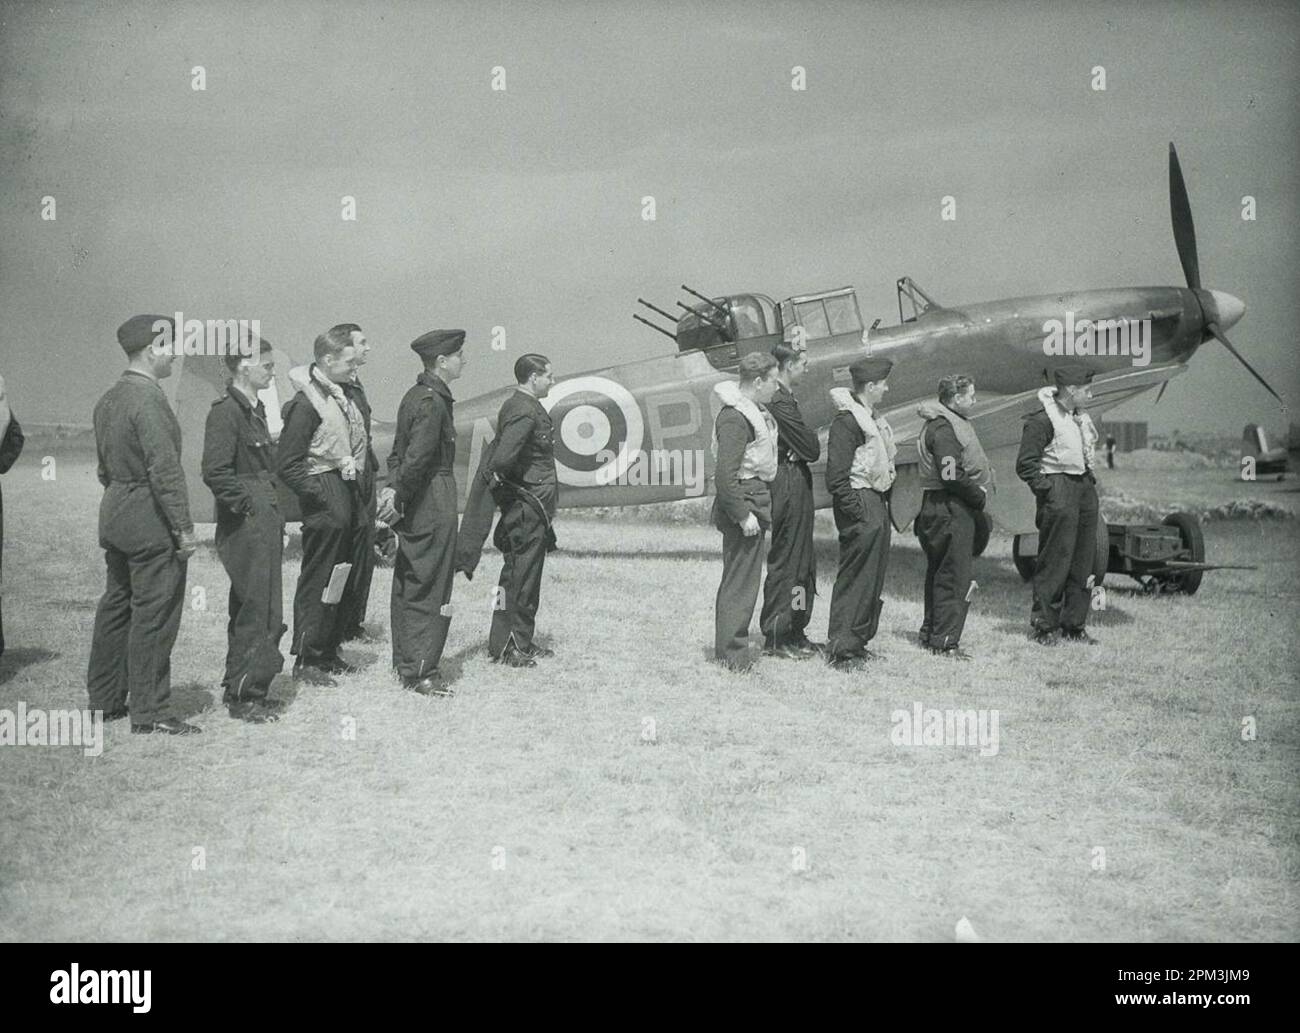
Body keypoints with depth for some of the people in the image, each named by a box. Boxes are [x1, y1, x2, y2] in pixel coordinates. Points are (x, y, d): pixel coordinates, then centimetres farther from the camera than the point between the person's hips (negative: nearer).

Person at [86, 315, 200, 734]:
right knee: (153, 614, -3)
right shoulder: (148, 398, -18)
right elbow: (165, 469, -21)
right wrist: (184, 527, -18)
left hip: (114, 512, 10)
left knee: (116, 605, 16)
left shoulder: (108, 399, 12)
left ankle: (104, 699, 24)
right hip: (150, 520, -10)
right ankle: (148, 712, 1)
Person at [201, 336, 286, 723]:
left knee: (251, 610, 14)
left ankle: (242, 690, 23)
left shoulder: (255, 409, 15)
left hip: (264, 522, 10)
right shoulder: (225, 411, -15)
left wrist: (276, 518, 16)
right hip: (245, 526, -10)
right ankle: (243, 696, 3)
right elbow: (215, 472, -23)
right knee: (257, 611, -5)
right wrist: (247, 504, -16)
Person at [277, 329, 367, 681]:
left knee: (340, 580, 15)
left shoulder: (340, 396, 11)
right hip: (326, 497, -9)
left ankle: (328, 652, 25)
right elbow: (288, 465, -17)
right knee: (317, 582, -2)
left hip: (347, 494, 9)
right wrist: (321, 497, -16)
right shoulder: (306, 403, -16)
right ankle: (306, 659, 5)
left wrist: (357, 499, 12)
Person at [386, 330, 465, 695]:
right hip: (433, 504, -10)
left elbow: (400, 450, 15)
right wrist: (399, 493, -13)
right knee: (430, 590, -4)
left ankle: (405, 661, 26)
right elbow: (417, 457, -23)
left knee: (407, 585, 16)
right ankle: (421, 672, 0)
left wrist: (394, 489, 8)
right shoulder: (433, 402, -18)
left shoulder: (414, 395, 13)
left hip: (412, 505, 10)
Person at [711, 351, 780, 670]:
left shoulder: (753, 411, 13)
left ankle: (730, 646, 24)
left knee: (741, 578, 15)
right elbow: (726, 475, -24)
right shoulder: (735, 418, -19)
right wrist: (743, 515, -23)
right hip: (743, 499, -10)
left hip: (755, 498, 10)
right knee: (740, 580, -5)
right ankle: (732, 653, 1)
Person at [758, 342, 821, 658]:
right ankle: (775, 637, 3)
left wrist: (799, 450, -6)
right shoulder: (780, 402, -17)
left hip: (797, 485, 10)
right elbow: (811, 448, -17)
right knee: (785, 560, -4)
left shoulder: (786, 398, 15)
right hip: (789, 486, -10)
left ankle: (794, 633, 21)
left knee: (802, 560, 14)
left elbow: (810, 448, 14)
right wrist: (811, 436, 3)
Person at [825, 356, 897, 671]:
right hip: (860, 505, -10)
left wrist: (884, 509, 15)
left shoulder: (873, 419, 16)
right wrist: (860, 513, -19)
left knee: (874, 578, 14)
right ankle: (841, 648, -1)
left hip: (877, 504, 10)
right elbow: (836, 477, -19)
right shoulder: (847, 421, -15)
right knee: (855, 579, -6)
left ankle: (859, 640, 23)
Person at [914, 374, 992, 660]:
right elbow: (952, 475, -23)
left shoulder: (953, 423, 17)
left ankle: (931, 634, 24)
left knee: (939, 574, 16)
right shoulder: (943, 427, -17)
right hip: (950, 510, -11)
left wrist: (978, 494, 5)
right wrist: (979, 497, -12)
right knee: (954, 577, -7)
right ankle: (944, 642, -5)